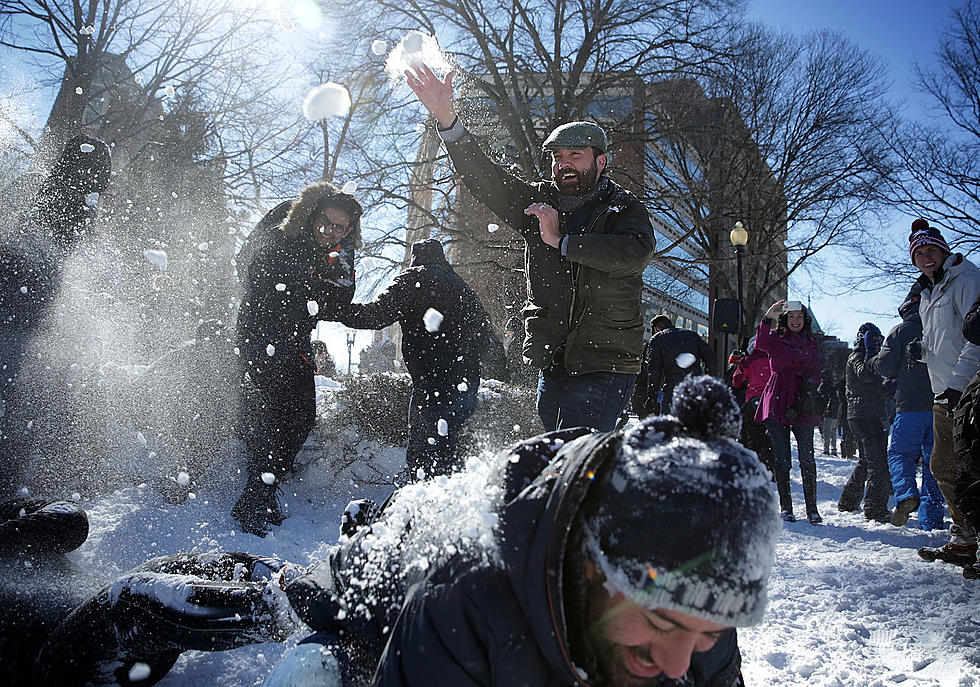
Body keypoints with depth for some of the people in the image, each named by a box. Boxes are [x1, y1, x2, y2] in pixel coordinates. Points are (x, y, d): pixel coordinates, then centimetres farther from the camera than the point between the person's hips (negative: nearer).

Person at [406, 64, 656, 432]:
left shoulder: (624, 208, 1)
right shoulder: (538, 203, 11)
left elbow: (637, 254, -20)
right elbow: (484, 177, -1)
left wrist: (562, 241, -18)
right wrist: (447, 119, -15)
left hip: (607, 364, -5)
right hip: (552, 363, 5)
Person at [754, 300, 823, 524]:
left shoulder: (811, 343, 18)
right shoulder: (776, 339, 8)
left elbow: (815, 371, 13)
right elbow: (760, 344, -15)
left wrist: (808, 391, -6)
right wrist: (768, 318, -28)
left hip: (803, 404, 2)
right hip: (778, 402, -2)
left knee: (807, 457, -5)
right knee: (781, 458, 0)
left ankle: (812, 508, 1)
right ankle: (785, 507, 7)